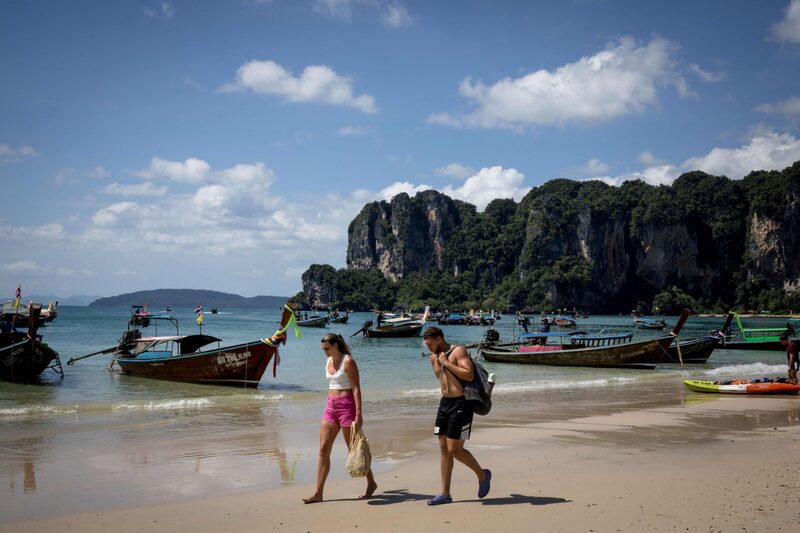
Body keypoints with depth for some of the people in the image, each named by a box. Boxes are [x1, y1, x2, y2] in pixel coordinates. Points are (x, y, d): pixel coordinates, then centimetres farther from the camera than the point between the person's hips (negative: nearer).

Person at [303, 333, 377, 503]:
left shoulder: (348, 361, -11)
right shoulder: (328, 361, 12)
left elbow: (356, 389, -15)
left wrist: (358, 415, -20)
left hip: (346, 405, -7)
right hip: (331, 406, 7)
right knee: (323, 449, 0)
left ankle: (371, 483, 22)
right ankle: (318, 493, 1)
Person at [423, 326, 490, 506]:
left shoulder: (458, 351, -12)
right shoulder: (434, 358, 12)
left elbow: (469, 375, -24)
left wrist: (446, 362, -20)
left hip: (460, 404, -8)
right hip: (444, 403, 8)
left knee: (454, 449, -8)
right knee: (443, 448, 6)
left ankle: (482, 475, 16)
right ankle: (445, 494, 11)